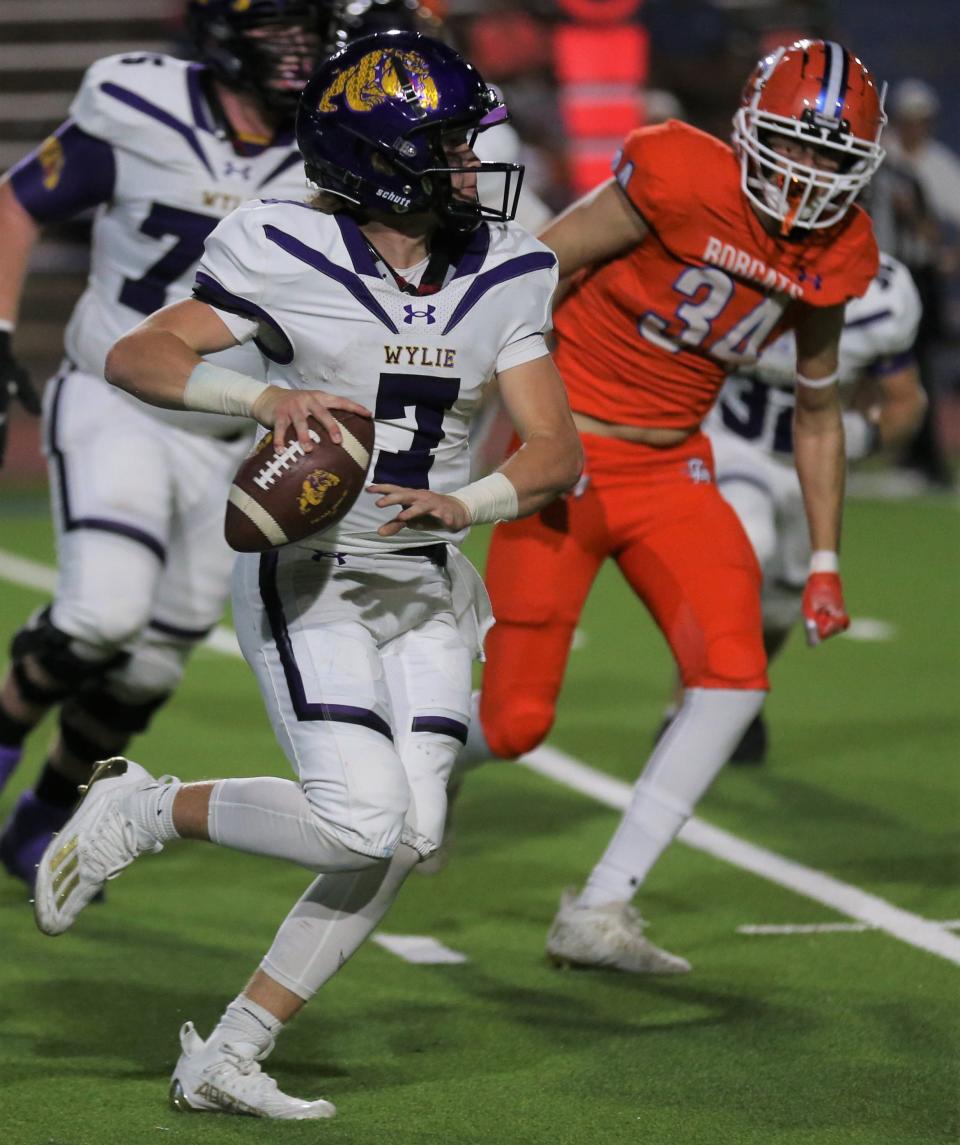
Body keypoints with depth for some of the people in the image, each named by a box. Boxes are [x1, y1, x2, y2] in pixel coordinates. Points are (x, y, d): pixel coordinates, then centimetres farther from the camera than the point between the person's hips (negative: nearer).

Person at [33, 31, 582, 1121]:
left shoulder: (504, 275, 1)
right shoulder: (288, 256, -13)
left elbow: (557, 451, -1)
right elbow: (134, 357, -12)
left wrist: (464, 504, -21)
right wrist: (266, 396, -27)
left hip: (425, 589, 6)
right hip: (307, 576, -6)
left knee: (408, 836, -6)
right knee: (362, 821, -20)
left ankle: (225, 1059, 3)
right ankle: (137, 806, 5)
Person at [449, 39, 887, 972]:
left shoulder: (834, 256, 0)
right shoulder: (680, 179, -20)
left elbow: (816, 411, 14)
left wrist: (825, 561, 12)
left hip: (671, 467, 5)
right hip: (567, 457, -5)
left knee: (734, 677, -15)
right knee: (518, 721, -5)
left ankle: (599, 911, -6)